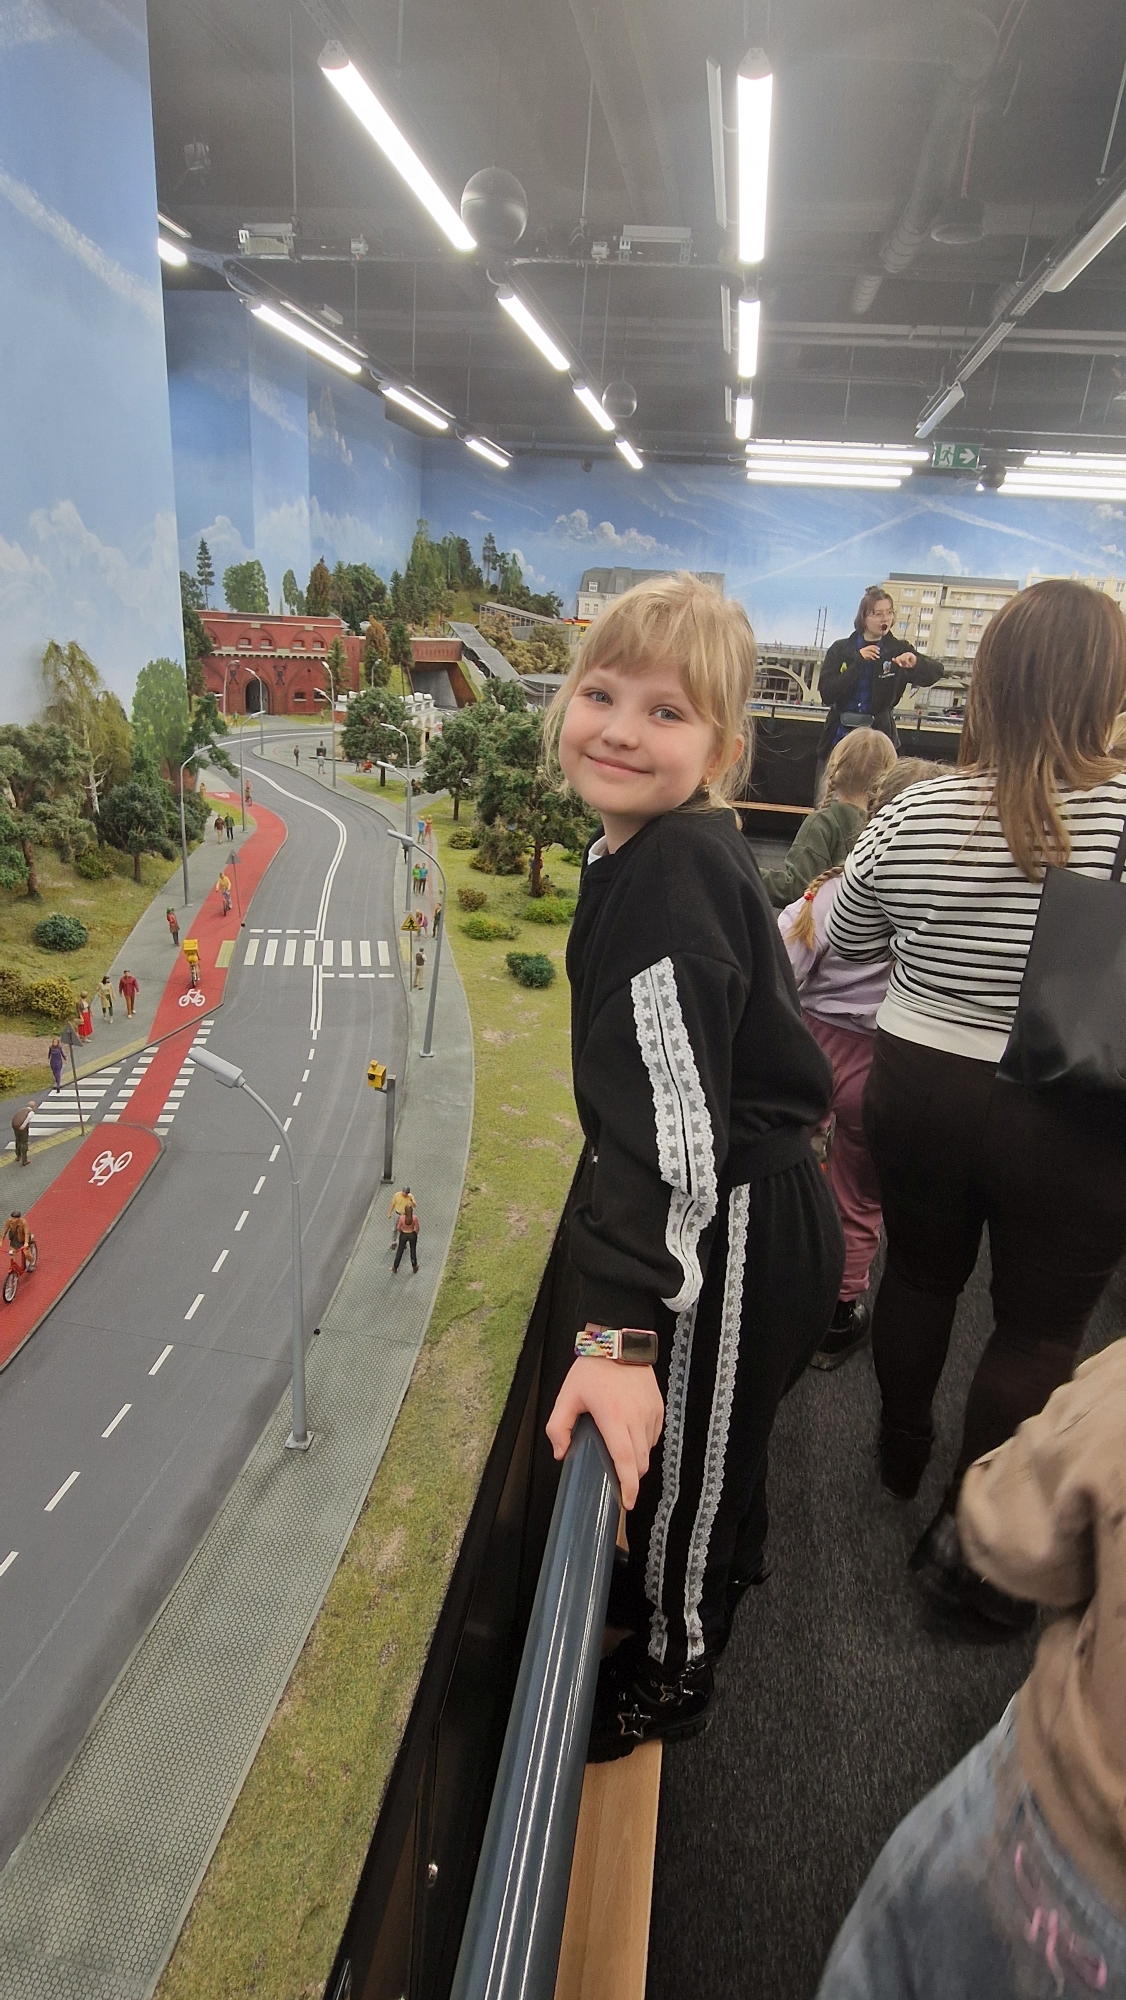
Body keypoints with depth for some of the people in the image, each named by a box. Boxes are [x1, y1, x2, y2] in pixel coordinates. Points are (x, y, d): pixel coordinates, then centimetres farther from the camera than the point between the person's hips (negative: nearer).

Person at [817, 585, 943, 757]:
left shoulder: (898, 650, 3)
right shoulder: (840, 649, 4)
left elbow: (936, 671, -8)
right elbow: (826, 695, -7)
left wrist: (916, 662, -30)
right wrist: (858, 662, -16)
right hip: (839, 734, 1)